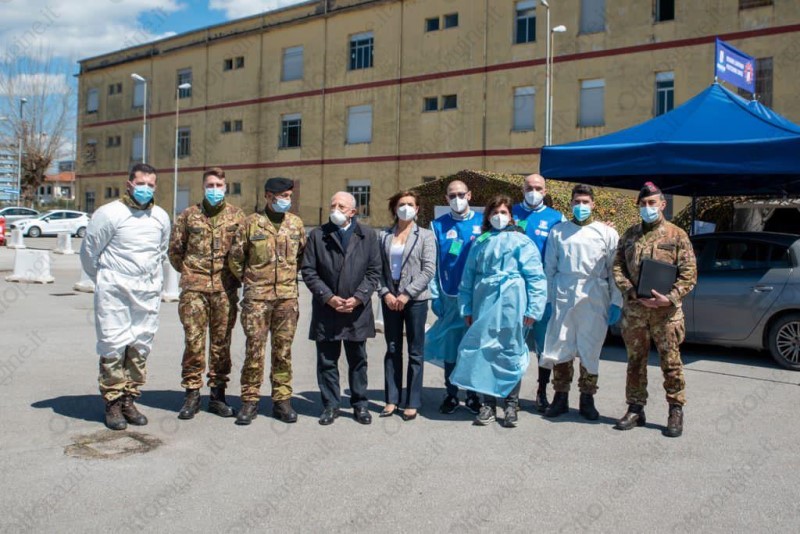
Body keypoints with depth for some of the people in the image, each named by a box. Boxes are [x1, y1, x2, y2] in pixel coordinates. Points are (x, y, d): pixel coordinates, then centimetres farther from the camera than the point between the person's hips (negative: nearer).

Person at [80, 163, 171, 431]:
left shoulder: (161, 217, 10)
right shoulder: (109, 213, -6)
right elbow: (89, 251, 1)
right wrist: (105, 281, 10)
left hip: (148, 293, 5)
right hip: (114, 292, -5)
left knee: (141, 346, 6)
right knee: (113, 345, -4)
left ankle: (129, 400, 17)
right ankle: (113, 403, 6)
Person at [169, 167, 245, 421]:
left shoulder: (237, 216, 6)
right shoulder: (188, 216, 6)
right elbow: (175, 250, 13)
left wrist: (234, 276, 8)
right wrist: (189, 273, 13)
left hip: (225, 290, 1)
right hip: (194, 289, -1)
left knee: (222, 342, 7)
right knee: (193, 342, -2)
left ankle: (217, 394, 17)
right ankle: (192, 394, 8)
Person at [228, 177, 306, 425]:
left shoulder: (296, 223, 8)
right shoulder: (251, 223, -1)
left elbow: (303, 254, 19)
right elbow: (236, 257, 7)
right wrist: (248, 279, 11)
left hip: (287, 296, 2)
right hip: (256, 296, -2)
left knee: (283, 349, 6)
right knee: (254, 348, -1)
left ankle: (282, 400, 15)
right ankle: (250, 400, 9)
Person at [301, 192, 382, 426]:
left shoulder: (368, 235, 4)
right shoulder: (317, 235, 3)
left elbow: (374, 272, 2)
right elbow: (309, 271, 0)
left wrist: (358, 298, -10)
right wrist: (329, 298, -10)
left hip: (358, 310, 0)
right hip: (326, 310, 0)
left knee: (358, 360, 10)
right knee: (327, 361, 6)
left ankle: (360, 404, 22)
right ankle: (330, 405, 18)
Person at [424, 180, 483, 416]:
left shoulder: (482, 223, 4)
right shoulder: (438, 226, 5)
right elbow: (432, 263, 3)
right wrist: (434, 295, -2)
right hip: (449, 296, 0)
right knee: (449, 345, 5)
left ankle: (473, 394, 17)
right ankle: (451, 394, 16)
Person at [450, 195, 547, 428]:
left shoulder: (521, 241, 1)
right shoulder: (479, 243, 14)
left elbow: (536, 277, -4)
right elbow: (468, 277, 14)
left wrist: (533, 309, -10)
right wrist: (466, 308, 8)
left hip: (510, 305, -4)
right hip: (484, 305, 4)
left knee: (510, 352, 2)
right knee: (484, 352, 4)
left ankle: (511, 405, 13)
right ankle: (488, 405, 14)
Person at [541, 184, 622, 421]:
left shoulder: (607, 233, 9)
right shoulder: (558, 232, 12)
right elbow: (550, 268, 10)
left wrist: (616, 302, -2)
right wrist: (548, 299, 3)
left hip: (594, 298, -1)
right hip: (563, 297, 1)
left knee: (590, 350, 4)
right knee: (560, 348, 1)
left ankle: (587, 399, 15)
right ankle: (561, 397, 12)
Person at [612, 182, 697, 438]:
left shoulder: (677, 235, 1)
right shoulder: (630, 234, 11)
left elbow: (689, 273, -3)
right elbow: (618, 266, 7)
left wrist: (670, 298, -16)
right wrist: (632, 292, -9)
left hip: (666, 311, -3)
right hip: (634, 309, 3)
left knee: (671, 362, 1)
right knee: (635, 361, 10)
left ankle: (676, 411, 13)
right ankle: (635, 409, 20)